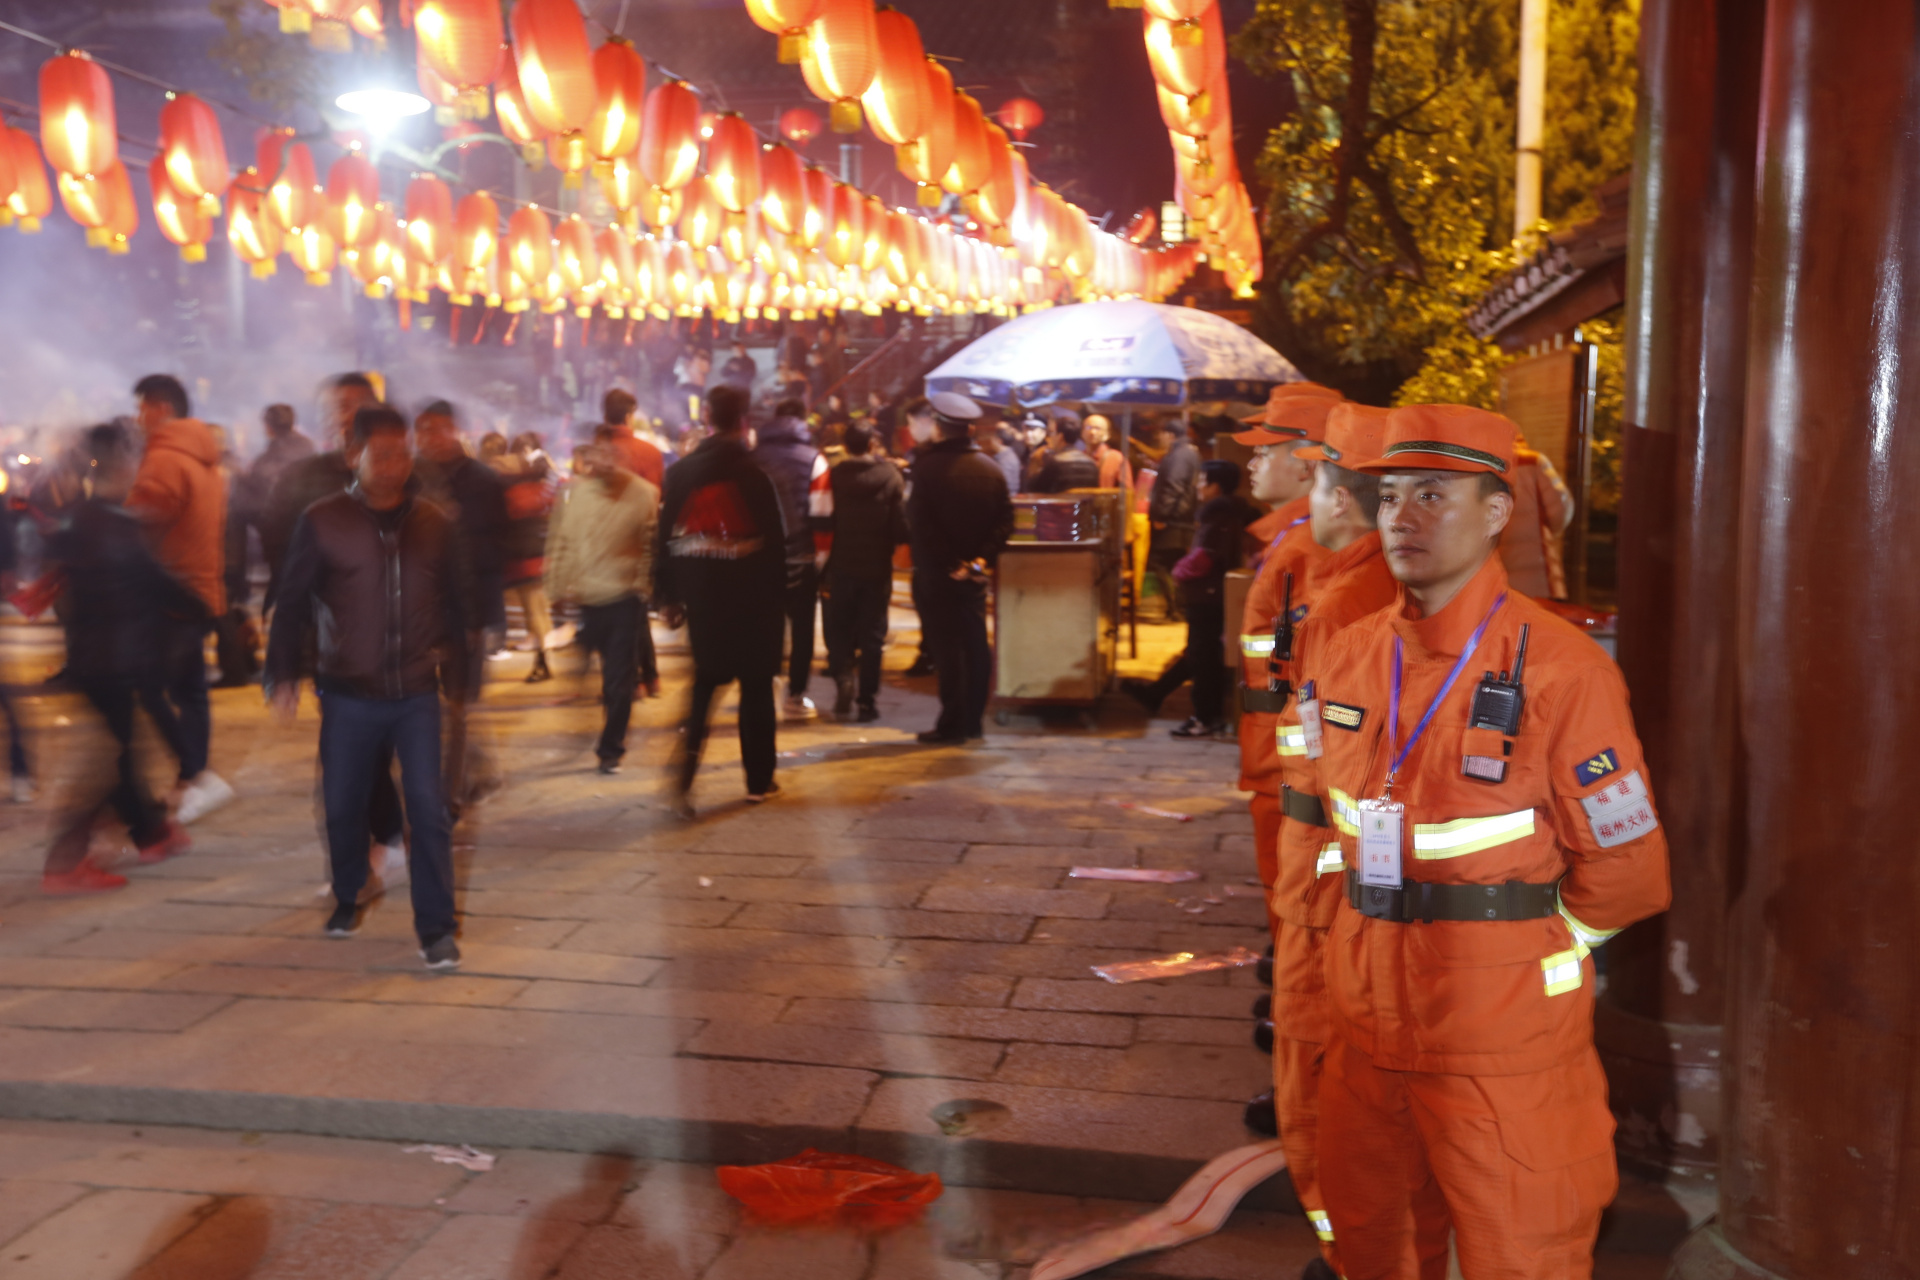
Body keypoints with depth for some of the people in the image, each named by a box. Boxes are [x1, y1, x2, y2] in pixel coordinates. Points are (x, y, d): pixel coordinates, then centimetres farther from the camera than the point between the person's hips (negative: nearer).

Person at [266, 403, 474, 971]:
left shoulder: (435, 524, 2)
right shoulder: (322, 522, -4)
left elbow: (457, 605, 10)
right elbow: (293, 602, 1)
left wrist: (457, 671, 11)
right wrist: (282, 677, -2)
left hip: (416, 694, 0)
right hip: (348, 695, 0)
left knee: (428, 809, -5)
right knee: (342, 805, 12)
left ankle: (436, 928, 4)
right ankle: (347, 900, 37)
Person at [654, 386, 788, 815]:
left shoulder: (680, 472, 1)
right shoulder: (753, 473, -9)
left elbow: (666, 537, 3)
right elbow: (775, 541, -8)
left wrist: (669, 597, 9)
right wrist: (778, 598, 1)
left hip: (700, 593, 3)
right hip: (751, 596, -3)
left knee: (705, 682, 13)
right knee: (756, 684, 9)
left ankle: (686, 763, -7)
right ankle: (759, 780, 17)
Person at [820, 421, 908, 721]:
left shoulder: (834, 477, -10)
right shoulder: (890, 477, -9)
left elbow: (825, 522, -11)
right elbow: (901, 529, -10)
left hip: (842, 567, 0)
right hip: (877, 568, 0)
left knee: (839, 631, 14)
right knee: (872, 635, 8)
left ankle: (844, 677, -9)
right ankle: (867, 700, 9)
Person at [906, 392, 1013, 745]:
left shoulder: (928, 466, -12)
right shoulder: (990, 469, 3)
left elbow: (918, 522, -15)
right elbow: (1004, 521, 0)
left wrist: (947, 563, -9)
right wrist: (982, 559, -4)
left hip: (936, 571, -4)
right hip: (975, 573, 5)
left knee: (946, 649, 0)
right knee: (976, 645, 11)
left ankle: (952, 725, 3)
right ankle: (974, 721, 17)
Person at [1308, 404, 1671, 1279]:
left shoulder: (1562, 669, -17)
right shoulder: (1347, 659, 2)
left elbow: (1625, 871, -11)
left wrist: (1513, 944, -1)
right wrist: (1389, 930, 13)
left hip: (1504, 1042, -5)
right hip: (1365, 1019, 6)